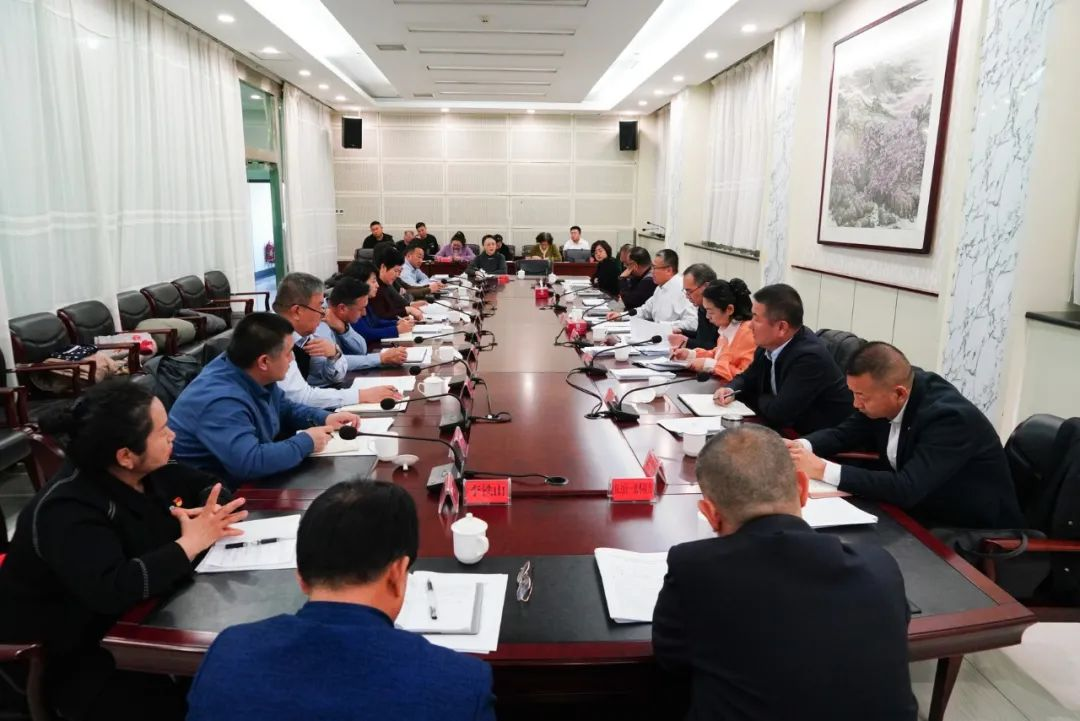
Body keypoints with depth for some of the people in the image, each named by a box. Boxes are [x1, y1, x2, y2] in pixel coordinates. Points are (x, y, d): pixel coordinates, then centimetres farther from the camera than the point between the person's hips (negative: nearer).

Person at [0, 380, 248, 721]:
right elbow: (111, 590, -40)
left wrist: (213, 515, -15)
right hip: (78, 661, -7)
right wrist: (191, 543, -31)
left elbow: (207, 484, 8)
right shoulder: (68, 512, -27)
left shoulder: (149, 472, -4)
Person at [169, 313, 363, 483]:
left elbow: (285, 408, 14)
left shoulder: (255, 376, -4)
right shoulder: (221, 401, -31)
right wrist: (306, 442, -27)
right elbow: (249, 463, -41)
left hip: (247, 481, 8)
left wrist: (325, 418, -3)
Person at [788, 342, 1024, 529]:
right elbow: (844, 433, 2)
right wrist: (802, 446, -18)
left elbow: (907, 489, -36)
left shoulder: (950, 416, -30)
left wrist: (823, 470, -37)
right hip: (922, 512, 6)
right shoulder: (882, 395, -11)